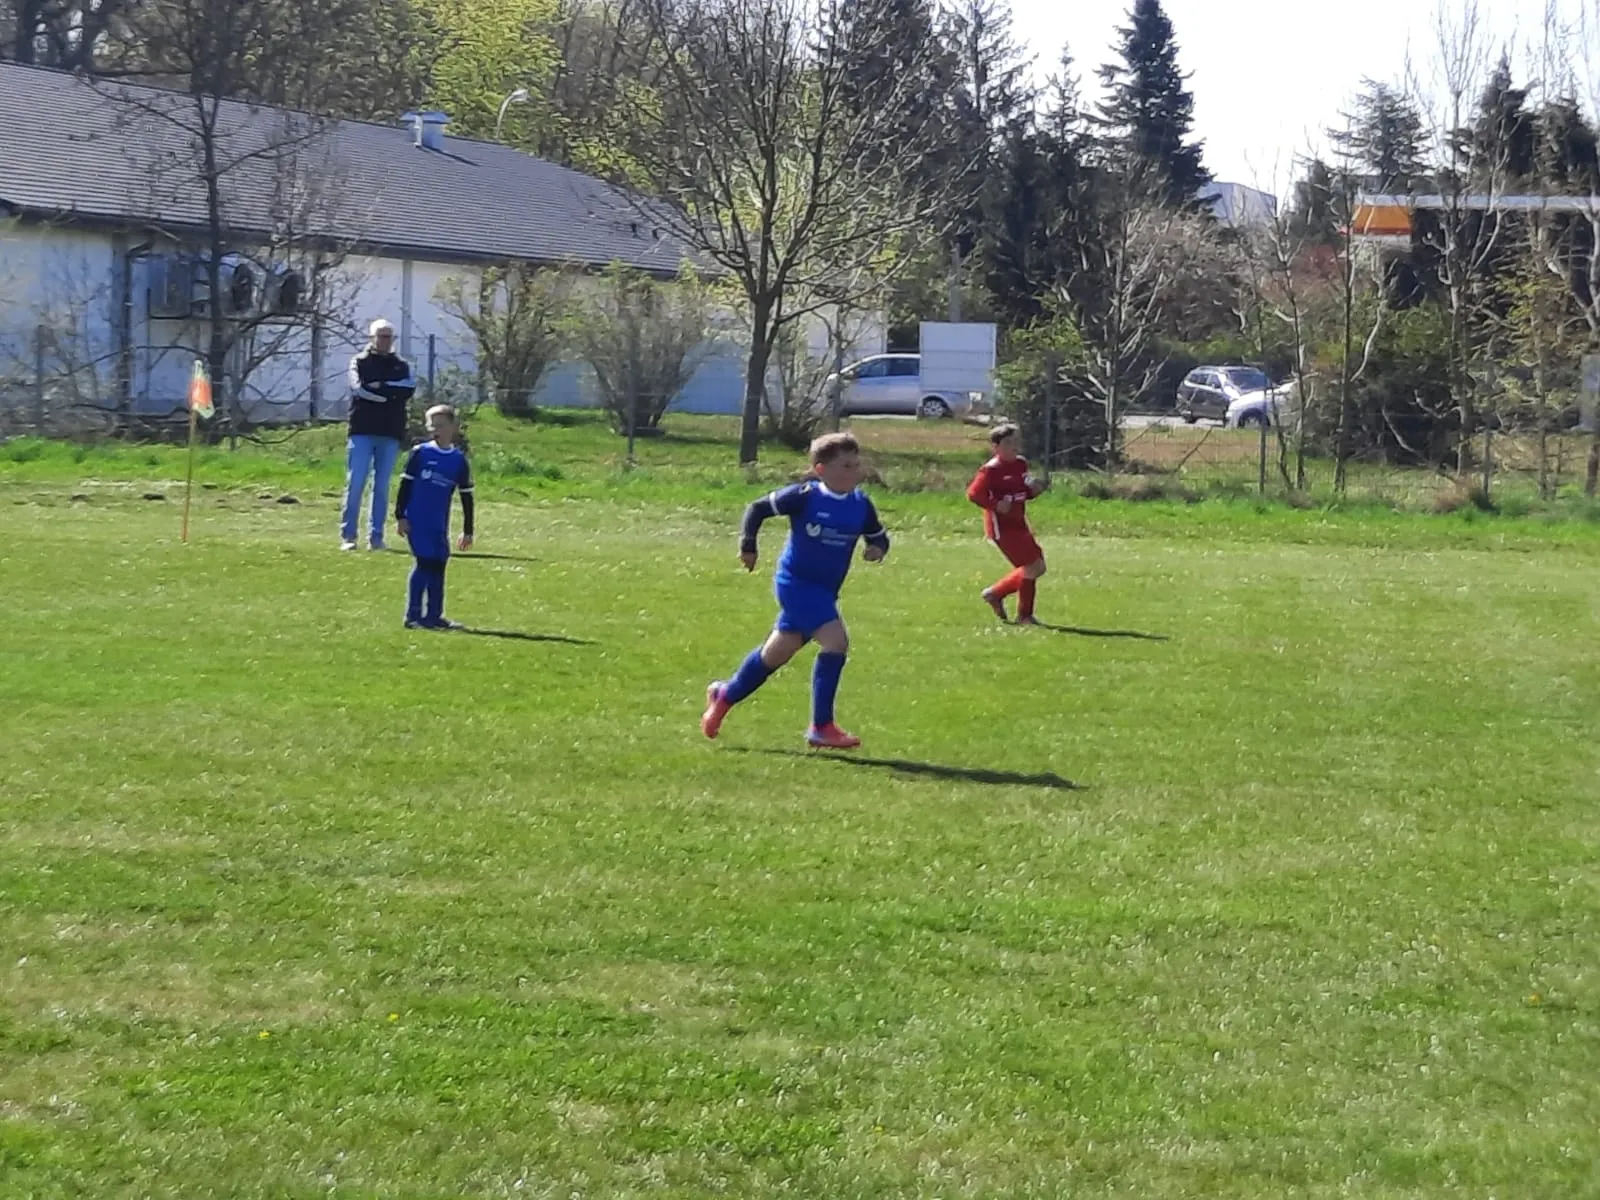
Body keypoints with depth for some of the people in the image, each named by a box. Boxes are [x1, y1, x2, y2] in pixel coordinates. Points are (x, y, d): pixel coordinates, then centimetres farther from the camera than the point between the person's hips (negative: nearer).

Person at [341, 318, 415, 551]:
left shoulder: (401, 365, 14)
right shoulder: (360, 362, 7)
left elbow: (409, 389, -5)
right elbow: (360, 389, -12)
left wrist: (380, 387, -10)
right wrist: (391, 393, -10)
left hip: (390, 434, 3)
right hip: (362, 431, -2)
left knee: (382, 487, 4)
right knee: (355, 483, -6)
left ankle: (376, 536, 7)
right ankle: (347, 535, -4)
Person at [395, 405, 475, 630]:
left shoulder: (459, 461, 5)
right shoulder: (420, 453, -2)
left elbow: (467, 497, 11)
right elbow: (405, 485, 0)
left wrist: (468, 531, 11)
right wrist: (401, 516, -5)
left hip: (439, 526, 4)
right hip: (417, 521, -4)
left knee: (438, 566, 8)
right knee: (424, 563, -10)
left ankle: (434, 615, 17)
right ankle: (413, 615, -6)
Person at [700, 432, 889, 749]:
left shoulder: (861, 505, -1)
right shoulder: (804, 497, -14)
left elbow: (878, 536, 11)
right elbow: (758, 508, -4)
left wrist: (878, 548, -11)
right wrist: (748, 546, -9)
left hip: (824, 591, 7)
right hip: (796, 582, -7)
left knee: (776, 653, 19)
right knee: (835, 640, -22)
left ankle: (725, 695, 44)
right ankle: (822, 727, -13)